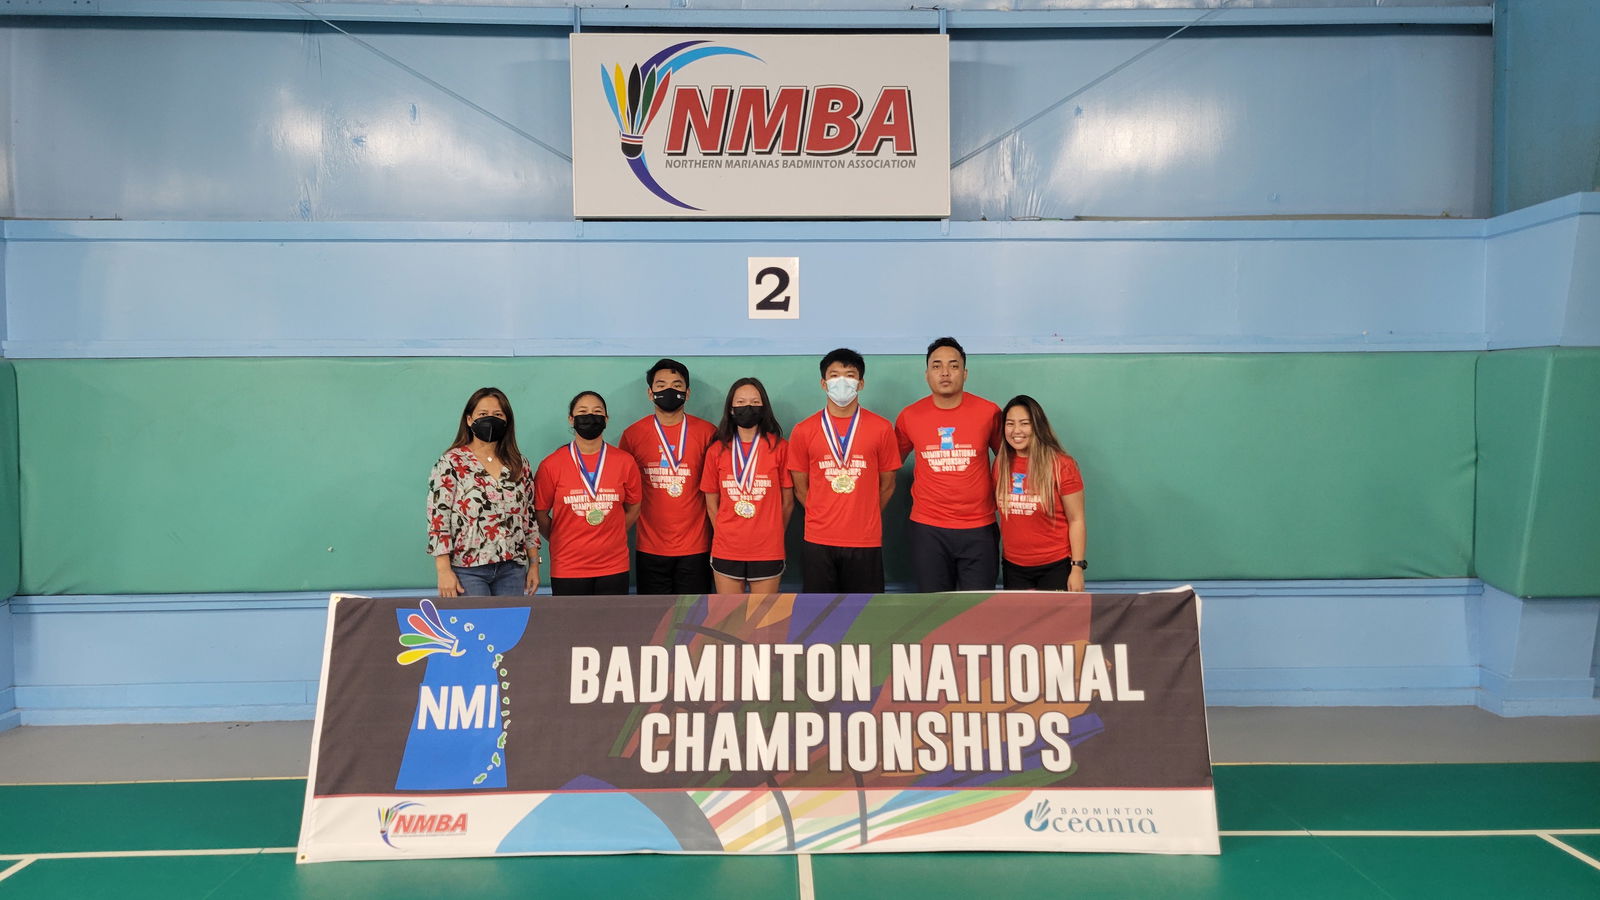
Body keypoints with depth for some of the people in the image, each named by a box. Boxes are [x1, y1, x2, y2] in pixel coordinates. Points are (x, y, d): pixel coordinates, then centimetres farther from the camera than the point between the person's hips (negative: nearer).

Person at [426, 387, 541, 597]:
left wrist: (534, 564, 10)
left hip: (512, 570, 4)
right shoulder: (451, 462, -2)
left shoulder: (520, 465, 10)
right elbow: (438, 517, -7)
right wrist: (444, 570, -13)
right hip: (467, 569, -4)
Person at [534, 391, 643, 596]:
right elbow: (540, 514, 5)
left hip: (613, 568, 1)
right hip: (568, 569, -1)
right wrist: (563, 541, 6)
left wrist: (610, 537, 7)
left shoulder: (625, 462, 1)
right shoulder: (551, 465, -4)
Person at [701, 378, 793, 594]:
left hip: (767, 552, -1)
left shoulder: (779, 447, -2)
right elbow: (711, 504, 9)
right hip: (726, 552, 2)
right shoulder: (717, 450, 3)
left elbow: (787, 502, 4)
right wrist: (726, 534, 6)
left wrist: (772, 536, 7)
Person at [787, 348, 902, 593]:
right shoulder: (804, 431, 1)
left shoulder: (881, 428, 0)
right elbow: (800, 488, 7)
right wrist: (825, 517, 7)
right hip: (818, 542, 0)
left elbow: (887, 485, 8)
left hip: (865, 542, 0)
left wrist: (864, 518, 10)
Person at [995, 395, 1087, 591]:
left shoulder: (1061, 465, -10)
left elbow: (1076, 520, -9)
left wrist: (1077, 567, -12)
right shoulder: (1001, 465, 3)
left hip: (1056, 566, -4)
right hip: (1014, 568, 4)